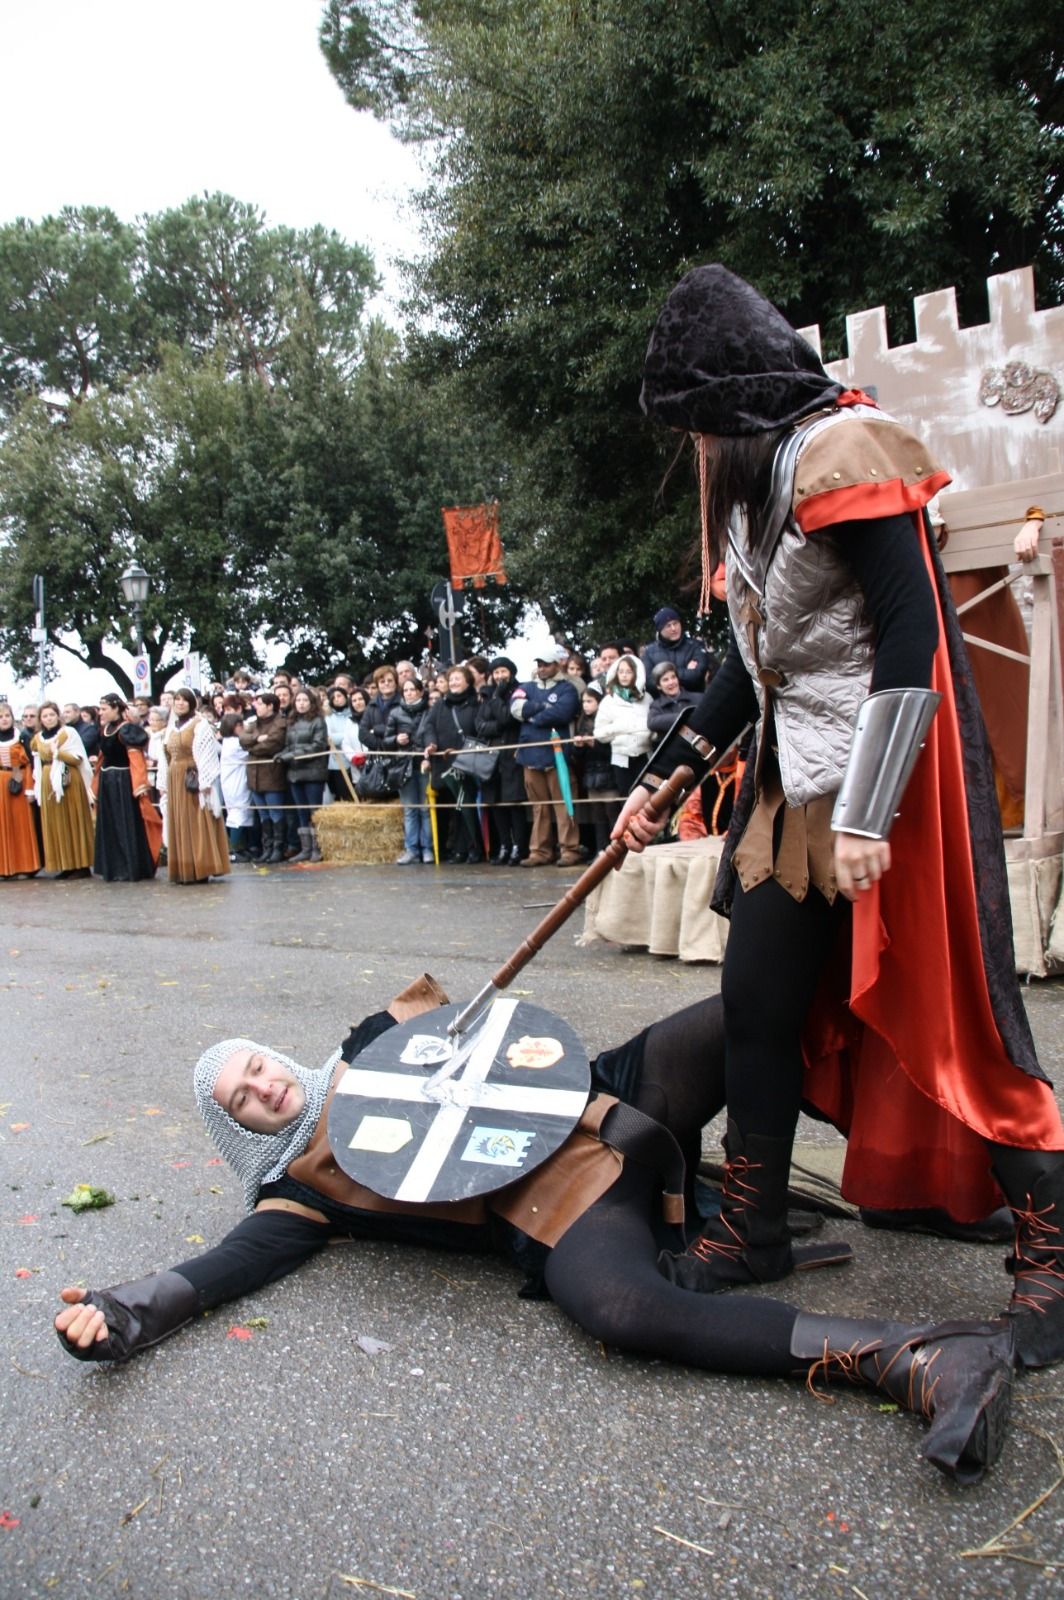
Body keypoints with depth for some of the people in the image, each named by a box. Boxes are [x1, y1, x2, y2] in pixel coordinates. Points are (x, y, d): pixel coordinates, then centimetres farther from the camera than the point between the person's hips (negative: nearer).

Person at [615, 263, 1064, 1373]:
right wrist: (663, 776, 17)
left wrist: (865, 815, -23)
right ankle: (752, 1232, 22)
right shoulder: (758, 477, 17)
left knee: (942, 1014, -1)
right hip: (793, 779, 9)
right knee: (758, 1000, 8)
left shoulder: (839, 451, -12)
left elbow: (911, 637, -21)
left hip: (874, 780, -9)